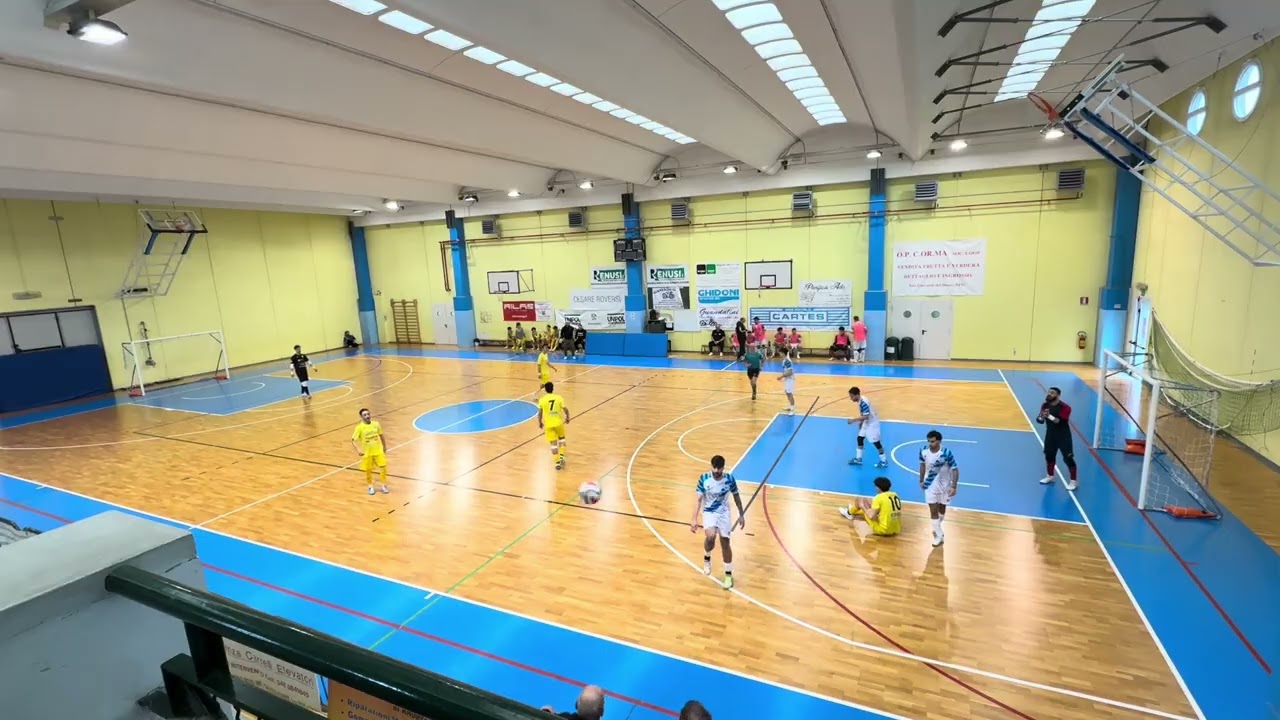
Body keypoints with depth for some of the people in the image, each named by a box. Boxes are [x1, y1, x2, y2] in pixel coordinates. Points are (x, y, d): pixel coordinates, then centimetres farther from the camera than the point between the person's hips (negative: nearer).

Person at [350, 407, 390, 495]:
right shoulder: (359, 427, -15)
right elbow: (353, 440, -13)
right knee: (368, 470, 9)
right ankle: (370, 486, 31)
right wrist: (358, 450, -27)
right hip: (367, 453, -2)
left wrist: (384, 447, 15)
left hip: (378, 451, 2)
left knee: (383, 467, 1)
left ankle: (383, 485, 20)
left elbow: (381, 435, 10)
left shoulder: (376, 424, -6)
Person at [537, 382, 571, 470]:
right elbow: (565, 409, -8)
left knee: (553, 443, 6)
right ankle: (561, 457, 9)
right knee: (561, 439, 23)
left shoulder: (542, 400, -4)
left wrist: (540, 423, 15)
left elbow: (540, 413, -1)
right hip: (559, 422, 0)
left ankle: (557, 462, 3)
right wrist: (567, 418, 10)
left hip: (548, 424, 0)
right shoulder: (559, 398, -5)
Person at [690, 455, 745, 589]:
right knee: (711, 536, -27)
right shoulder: (704, 479, -19)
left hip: (724, 512, 1)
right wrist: (694, 519, -20)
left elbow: (736, 497, 1)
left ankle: (728, 575, 24)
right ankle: (707, 558, 6)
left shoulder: (729, 478, -16)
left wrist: (741, 515, 6)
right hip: (709, 512, -1)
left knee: (725, 543, 4)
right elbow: (699, 500, -14)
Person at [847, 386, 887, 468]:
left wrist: (854, 420, -27)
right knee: (860, 438, 12)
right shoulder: (860, 401, 1)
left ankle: (884, 461, 13)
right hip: (867, 423, 10)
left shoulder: (863, 403, -29)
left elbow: (866, 416, -31)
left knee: (876, 442, 0)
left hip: (872, 424, -10)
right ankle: (858, 458, 22)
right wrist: (860, 423, 17)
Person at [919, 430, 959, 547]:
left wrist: (954, 486, -23)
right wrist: (921, 480, 9)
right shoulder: (923, 451, -16)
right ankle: (939, 535, 11)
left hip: (944, 484, -1)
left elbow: (955, 469, -18)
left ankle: (938, 528, 45)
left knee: (942, 508, 19)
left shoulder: (946, 453, -26)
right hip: (930, 484, 1)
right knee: (933, 510, -1)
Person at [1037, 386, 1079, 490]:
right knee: (1049, 456, 15)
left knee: (1068, 458, -4)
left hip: (1063, 436, -6)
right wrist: (1042, 417, -23)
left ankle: (1073, 481, 7)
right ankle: (1051, 476, 32)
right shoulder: (1045, 406, 1)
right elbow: (1039, 420, -2)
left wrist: (1049, 416, -37)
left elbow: (1060, 421, -29)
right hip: (1050, 435, 6)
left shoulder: (1064, 407, -17)